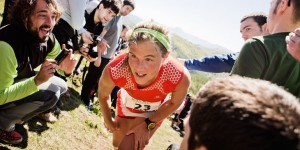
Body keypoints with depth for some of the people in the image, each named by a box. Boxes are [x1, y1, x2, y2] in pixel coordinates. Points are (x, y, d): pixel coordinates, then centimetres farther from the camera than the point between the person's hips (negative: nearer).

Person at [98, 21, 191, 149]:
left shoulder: (180, 78, -42)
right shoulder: (114, 71, -40)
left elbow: (174, 103, -16)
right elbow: (103, 95, -14)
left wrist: (148, 124, -10)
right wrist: (108, 121, 2)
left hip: (153, 113, -1)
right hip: (126, 106, 2)